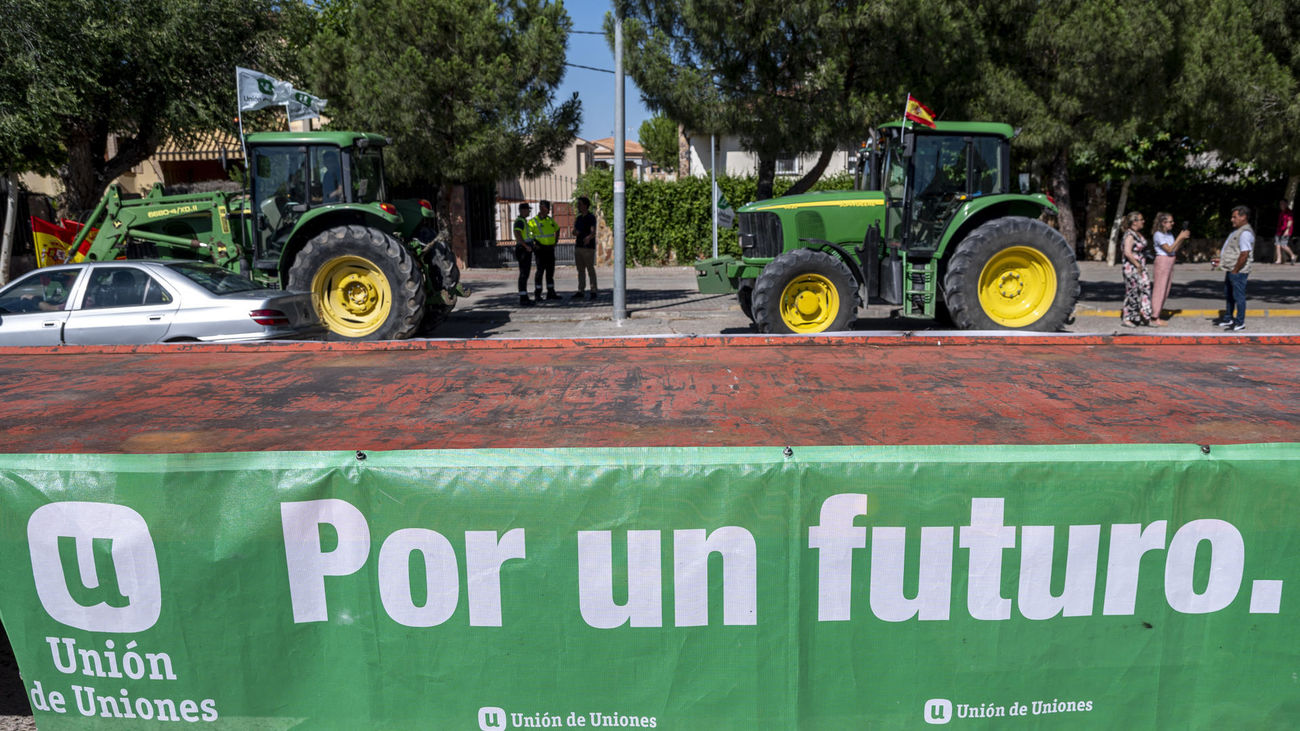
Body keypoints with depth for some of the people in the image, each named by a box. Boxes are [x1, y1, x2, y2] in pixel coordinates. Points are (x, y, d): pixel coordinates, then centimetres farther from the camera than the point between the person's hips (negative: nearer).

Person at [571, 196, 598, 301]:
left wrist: (589, 237, -42)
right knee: (580, 270, 9)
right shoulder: (578, 218, 16)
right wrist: (575, 232, -4)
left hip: (588, 248, -7)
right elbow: (574, 232, 21)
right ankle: (580, 291, 14)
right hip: (578, 246, 7)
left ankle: (593, 291, -3)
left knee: (590, 269, -6)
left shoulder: (591, 217, -7)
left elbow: (593, 232, -20)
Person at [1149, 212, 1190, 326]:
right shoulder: (1158, 235, -11)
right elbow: (1169, 249, -15)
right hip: (1162, 262, -9)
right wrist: (1180, 237, -14)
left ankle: (1159, 317, 14)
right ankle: (1155, 318, -4)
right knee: (1159, 290, -7)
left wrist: (1182, 238, 1)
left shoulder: (1169, 234, 14)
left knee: (1165, 291, 9)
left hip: (1170, 263, 9)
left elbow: (1175, 249, 12)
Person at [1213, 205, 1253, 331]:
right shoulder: (1237, 230, 14)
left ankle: (1240, 323, 6)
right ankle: (1228, 318, 31)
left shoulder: (1245, 233, -19)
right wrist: (1221, 260, 15)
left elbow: (1244, 255, -24)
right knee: (1229, 295, 19)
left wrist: (1235, 270, -19)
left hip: (1238, 271, -10)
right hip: (1230, 270, 10)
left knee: (1238, 296, -2)